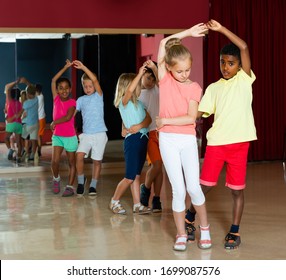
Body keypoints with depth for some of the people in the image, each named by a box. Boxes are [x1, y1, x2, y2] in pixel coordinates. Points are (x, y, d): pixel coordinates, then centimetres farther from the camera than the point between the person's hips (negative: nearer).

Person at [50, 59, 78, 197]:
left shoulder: (72, 102, -9)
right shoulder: (56, 99, -1)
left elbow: (68, 117, -23)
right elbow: (53, 80, -4)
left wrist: (54, 122, -17)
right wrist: (66, 67, -2)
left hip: (70, 136, -2)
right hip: (57, 136, 2)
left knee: (71, 163, 6)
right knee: (55, 161, -8)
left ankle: (70, 187, 13)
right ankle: (56, 179, 20)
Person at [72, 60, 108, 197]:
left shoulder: (98, 96, 0)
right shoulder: (81, 100, 10)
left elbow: (95, 79, -15)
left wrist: (83, 67, -18)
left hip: (99, 133, -2)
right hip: (86, 134, 2)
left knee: (97, 160, 4)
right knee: (79, 155, -17)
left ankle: (93, 186, 18)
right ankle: (81, 180, 3)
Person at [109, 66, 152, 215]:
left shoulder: (139, 103, 16)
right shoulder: (124, 102, -6)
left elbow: (148, 118, 3)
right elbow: (130, 90, -29)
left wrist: (140, 126, -17)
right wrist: (140, 73, -28)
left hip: (142, 138, 7)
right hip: (132, 140, -7)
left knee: (136, 175, 11)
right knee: (129, 177, -4)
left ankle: (137, 205, 13)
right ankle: (114, 201, 12)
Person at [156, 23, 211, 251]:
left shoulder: (194, 87, 0)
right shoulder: (165, 79, 1)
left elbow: (191, 118, -11)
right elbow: (164, 43, -1)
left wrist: (165, 121, -10)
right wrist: (187, 33, 3)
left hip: (188, 141, 0)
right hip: (167, 141, 0)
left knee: (193, 187, -2)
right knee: (178, 190, 1)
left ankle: (205, 228, 19)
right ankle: (181, 235, 13)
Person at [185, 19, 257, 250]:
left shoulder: (245, 79, 2)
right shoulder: (213, 88, 10)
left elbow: (244, 47, -9)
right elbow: (200, 112, 4)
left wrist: (221, 29, -11)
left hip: (239, 142, -2)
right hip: (216, 142, 2)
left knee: (237, 189, 5)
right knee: (205, 184, 6)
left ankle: (235, 232, 17)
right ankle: (190, 217, 29)